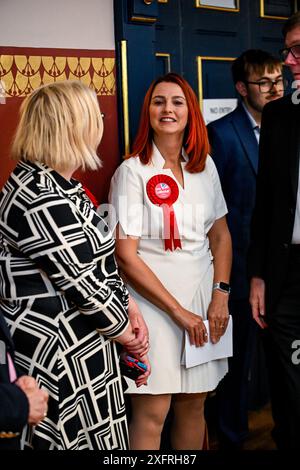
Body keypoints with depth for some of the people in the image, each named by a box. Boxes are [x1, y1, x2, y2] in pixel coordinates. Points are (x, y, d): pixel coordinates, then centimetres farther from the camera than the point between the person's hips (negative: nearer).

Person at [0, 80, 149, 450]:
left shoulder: (56, 184, 9)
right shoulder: (41, 200, -24)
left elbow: (95, 261, 16)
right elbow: (79, 282, -20)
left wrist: (128, 305, 8)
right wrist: (122, 329, -5)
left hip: (78, 341, 10)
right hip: (59, 351, -10)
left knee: (81, 436, 18)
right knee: (81, 439, 3)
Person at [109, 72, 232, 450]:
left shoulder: (204, 166, 7)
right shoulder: (132, 171, -8)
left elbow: (220, 235, 13)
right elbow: (126, 256, -11)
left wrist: (220, 294, -1)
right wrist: (178, 311, -12)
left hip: (203, 294, 5)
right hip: (153, 300, -5)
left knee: (193, 406, 13)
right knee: (151, 415, -1)